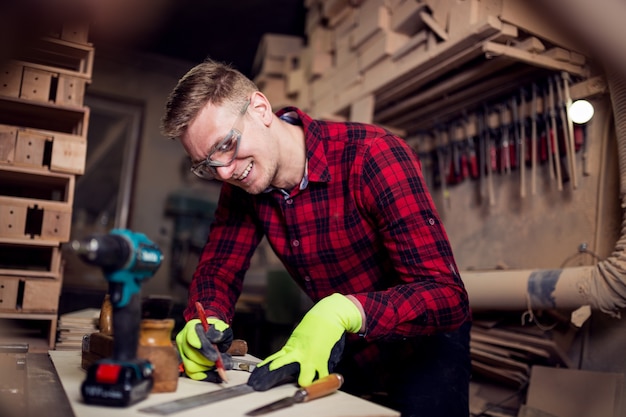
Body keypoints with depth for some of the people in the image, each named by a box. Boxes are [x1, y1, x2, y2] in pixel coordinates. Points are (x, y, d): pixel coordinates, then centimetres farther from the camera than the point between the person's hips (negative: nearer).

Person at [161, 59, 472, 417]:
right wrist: (206, 322, -20)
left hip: (424, 344, -4)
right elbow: (218, 267, 1)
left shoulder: (373, 155, -26)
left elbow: (447, 295, -29)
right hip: (349, 351, 4)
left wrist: (345, 310, -44)